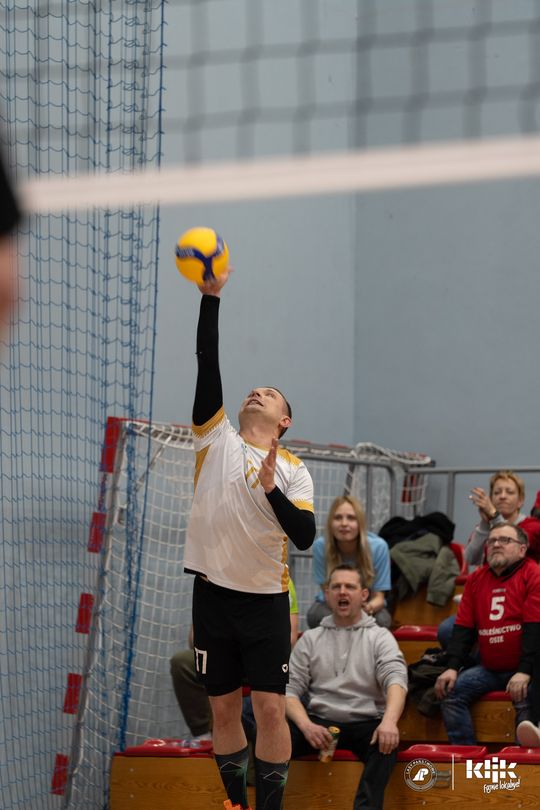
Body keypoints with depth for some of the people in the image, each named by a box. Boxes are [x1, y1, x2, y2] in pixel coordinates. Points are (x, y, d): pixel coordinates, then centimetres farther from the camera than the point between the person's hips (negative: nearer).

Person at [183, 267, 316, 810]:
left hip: (266, 599, -1)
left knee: (270, 707, -6)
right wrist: (210, 297, -14)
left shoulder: (293, 470, 2)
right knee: (223, 707, 7)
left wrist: (272, 489, -23)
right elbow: (208, 365, -6)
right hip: (212, 594, 1)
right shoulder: (217, 441, 3)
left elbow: (305, 537, -9)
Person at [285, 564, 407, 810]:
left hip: (366, 724, -2)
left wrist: (389, 720, -31)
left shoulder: (380, 637, 10)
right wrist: (306, 726, -16)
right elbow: (290, 689, 7)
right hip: (319, 722, 2)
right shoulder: (310, 639, 16)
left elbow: (395, 679, -8)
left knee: (387, 741, -36)